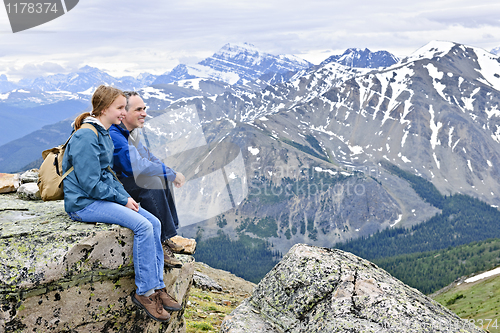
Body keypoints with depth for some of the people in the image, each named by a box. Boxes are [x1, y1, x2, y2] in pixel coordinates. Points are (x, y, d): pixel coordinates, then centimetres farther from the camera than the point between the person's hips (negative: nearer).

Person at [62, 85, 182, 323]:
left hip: (104, 196, 10)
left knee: (154, 223, -3)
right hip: (84, 203, -9)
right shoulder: (86, 138, -19)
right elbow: (91, 184, -22)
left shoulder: (104, 134, 12)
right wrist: (122, 199, -12)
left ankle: (157, 286, 1)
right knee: (143, 226, -22)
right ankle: (144, 292, -9)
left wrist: (125, 196, 4)